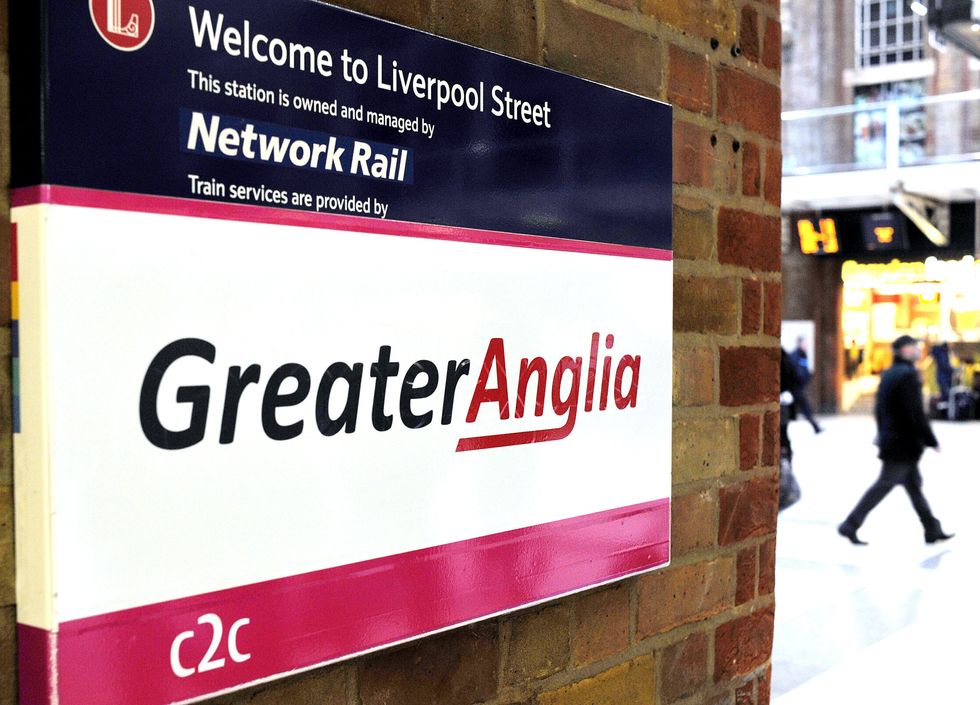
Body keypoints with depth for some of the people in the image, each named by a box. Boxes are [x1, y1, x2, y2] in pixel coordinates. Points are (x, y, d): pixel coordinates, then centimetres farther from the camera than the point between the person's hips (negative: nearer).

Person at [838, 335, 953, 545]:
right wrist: (931, 441, -14)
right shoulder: (908, 375, -17)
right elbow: (916, 413, -20)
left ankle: (932, 529, 23)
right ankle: (850, 526, -2)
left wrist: (882, 439, 21)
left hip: (891, 441, 10)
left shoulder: (887, 374, 11)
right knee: (884, 485, -4)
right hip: (905, 444, -10)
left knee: (914, 485, 15)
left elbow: (879, 410, 15)